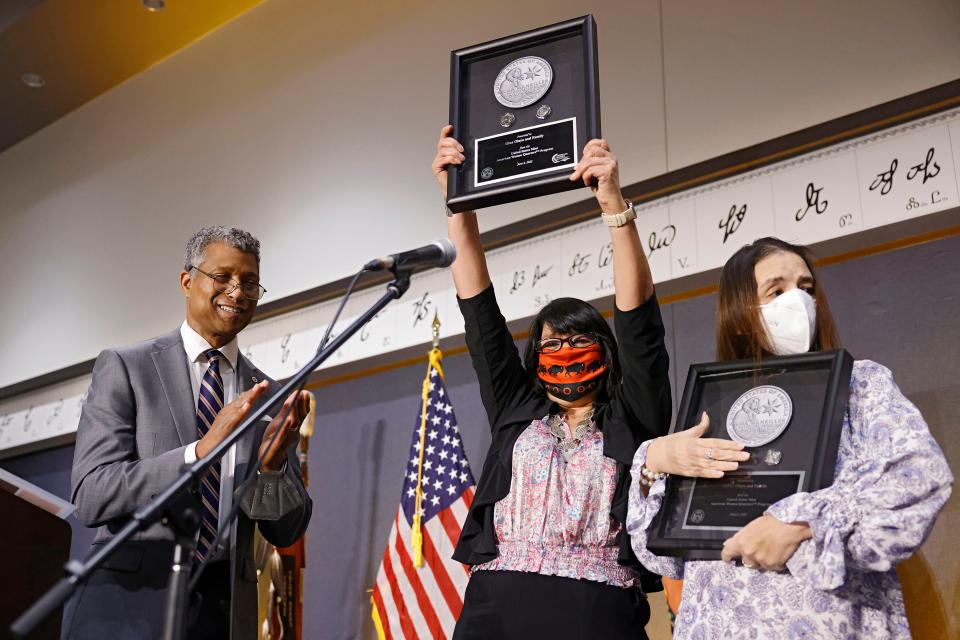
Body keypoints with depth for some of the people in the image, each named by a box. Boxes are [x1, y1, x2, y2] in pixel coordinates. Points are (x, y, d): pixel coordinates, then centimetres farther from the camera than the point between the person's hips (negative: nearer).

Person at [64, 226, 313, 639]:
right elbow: (90, 496, -11)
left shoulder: (270, 396, 6)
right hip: (126, 605, -2)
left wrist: (273, 464, -15)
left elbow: (287, 531, 5)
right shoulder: (124, 367, -1)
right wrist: (200, 450, -23)